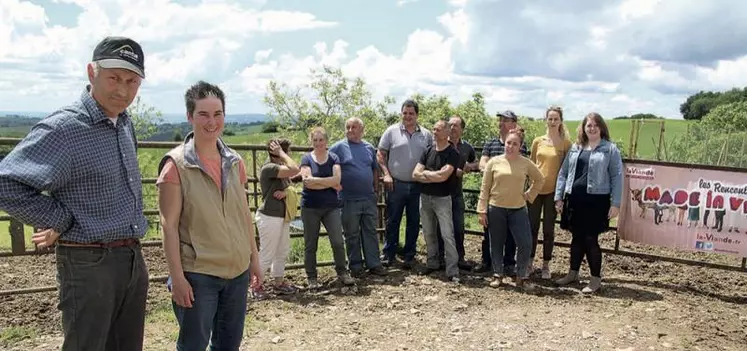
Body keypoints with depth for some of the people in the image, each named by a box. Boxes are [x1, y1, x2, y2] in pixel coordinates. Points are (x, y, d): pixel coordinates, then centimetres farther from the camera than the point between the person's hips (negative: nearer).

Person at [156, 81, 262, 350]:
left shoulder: (235, 162, 5)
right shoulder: (176, 164, -11)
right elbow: (169, 225, -12)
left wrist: (254, 258, 11)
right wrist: (177, 276, -14)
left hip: (238, 270, 5)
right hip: (197, 275, -5)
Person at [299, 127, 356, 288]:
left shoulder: (333, 158, 4)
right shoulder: (307, 159, 0)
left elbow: (337, 179, -11)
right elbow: (307, 183, -13)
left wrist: (315, 180, -14)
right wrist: (331, 184, -10)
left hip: (331, 206, 1)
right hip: (310, 207, -1)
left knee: (338, 241, -3)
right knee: (310, 244, 6)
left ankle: (342, 273, 14)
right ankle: (311, 278, 18)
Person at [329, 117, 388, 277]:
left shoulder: (369, 148, 10)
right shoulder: (338, 147, -4)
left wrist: (374, 187, 12)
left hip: (369, 198, 4)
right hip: (349, 199, -4)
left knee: (371, 232, 8)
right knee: (352, 234, 6)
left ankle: (374, 264, 16)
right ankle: (355, 266, 16)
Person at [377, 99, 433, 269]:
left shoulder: (426, 134, 6)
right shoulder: (392, 131, 0)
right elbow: (380, 155, 2)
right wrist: (386, 174, -8)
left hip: (417, 186, 2)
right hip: (396, 184, -2)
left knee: (414, 222, 9)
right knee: (392, 221, 5)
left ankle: (409, 256, 21)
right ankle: (389, 255, 17)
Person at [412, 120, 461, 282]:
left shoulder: (452, 153, -9)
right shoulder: (428, 151, 7)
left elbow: (443, 176, -21)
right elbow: (415, 174, -1)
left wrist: (425, 173, -7)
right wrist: (435, 176, -13)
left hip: (442, 198, -5)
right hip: (425, 197, 6)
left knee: (447, 235, -6)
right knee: (429, 233, 14)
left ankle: (452, 271, -4)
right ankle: (432, 263, 28)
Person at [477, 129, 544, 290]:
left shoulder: (526, 163, -1)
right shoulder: (494, 162, -4)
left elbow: (539, 179, 16)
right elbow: (485, 188, -2)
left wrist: (529, 195, 6)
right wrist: (482, 210, -5)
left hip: (518, 210, 1)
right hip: (496, 209, 0)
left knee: (526, 244, -4)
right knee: (496, 244, 9)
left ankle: (521, 277, 14)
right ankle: (498, 275, 25)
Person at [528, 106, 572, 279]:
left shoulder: (565, 143, -2)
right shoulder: (537, 141, 5)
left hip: (553, 191, -2)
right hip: (535, 189, 2)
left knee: (548, 229, 6)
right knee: (532, 227, 8)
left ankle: (546, 265, 19)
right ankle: (529, 263, 20)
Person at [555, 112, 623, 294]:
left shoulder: (610, 149, 0)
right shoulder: (575, 148, 12)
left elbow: (617, 177, -3)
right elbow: (563, 173, 13)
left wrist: (615, 203, -9)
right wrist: (559, 197, 7)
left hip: (596, 200, -4)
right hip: (574, 199, 4)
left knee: (591, 239, -2)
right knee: (577, 237, 12)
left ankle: (596, 279, 12)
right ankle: (573, 273, 25)